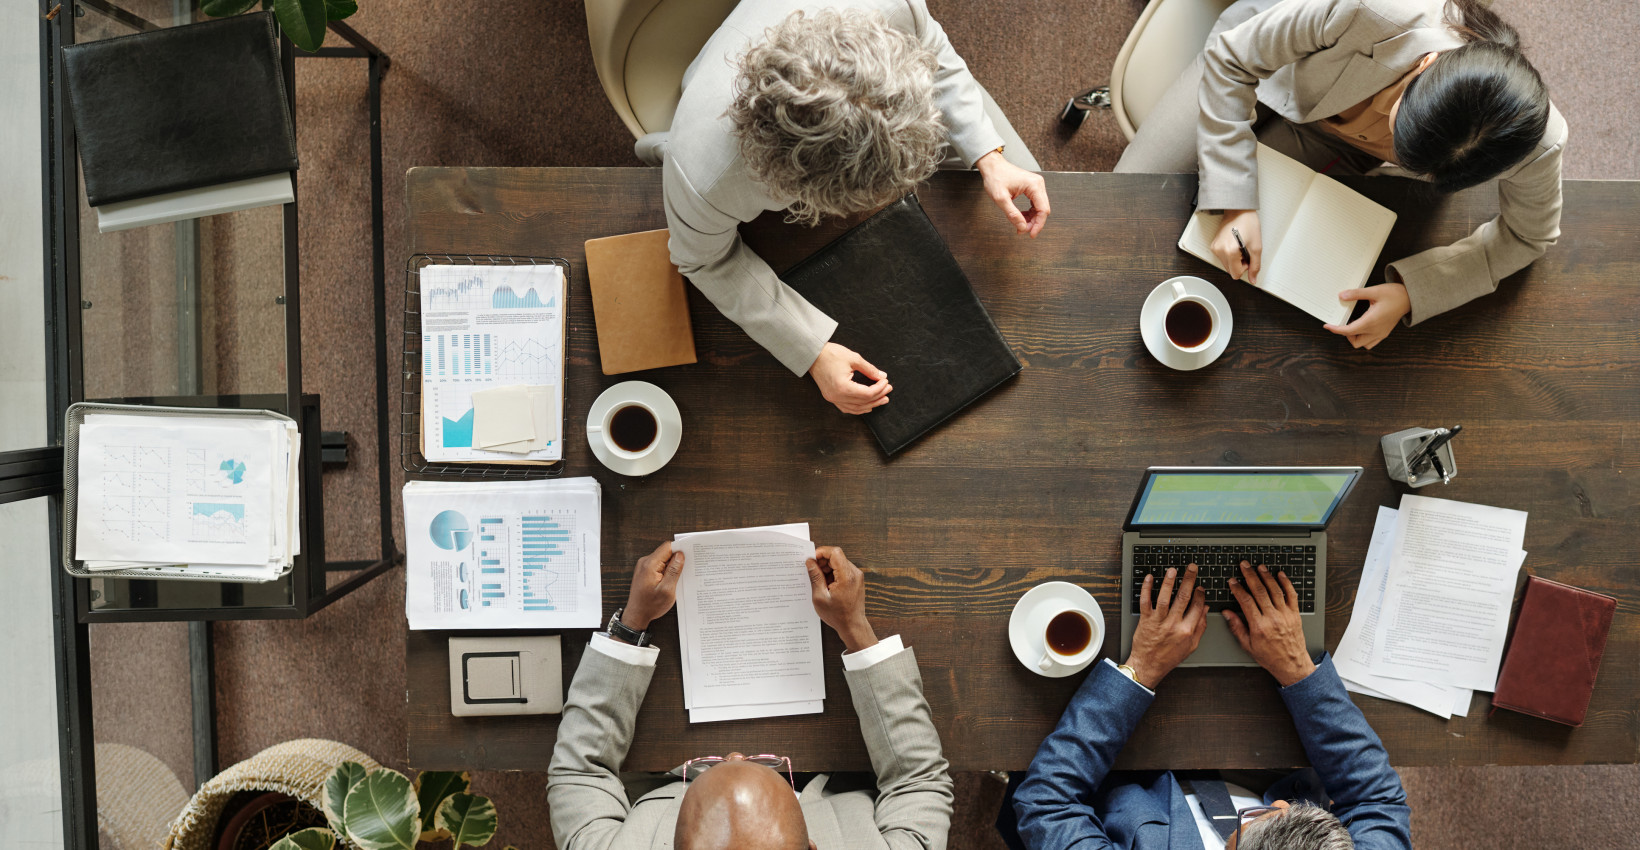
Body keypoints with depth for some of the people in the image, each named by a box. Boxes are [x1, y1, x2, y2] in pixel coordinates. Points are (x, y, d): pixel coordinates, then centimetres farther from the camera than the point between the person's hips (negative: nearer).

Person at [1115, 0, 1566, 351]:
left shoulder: (1536, 145, -35)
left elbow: (1529, 236, -14)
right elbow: (1230, 59, -31)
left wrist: (1411, 294, -27)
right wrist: (1236, 203, -34)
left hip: (1333, 143, 2)